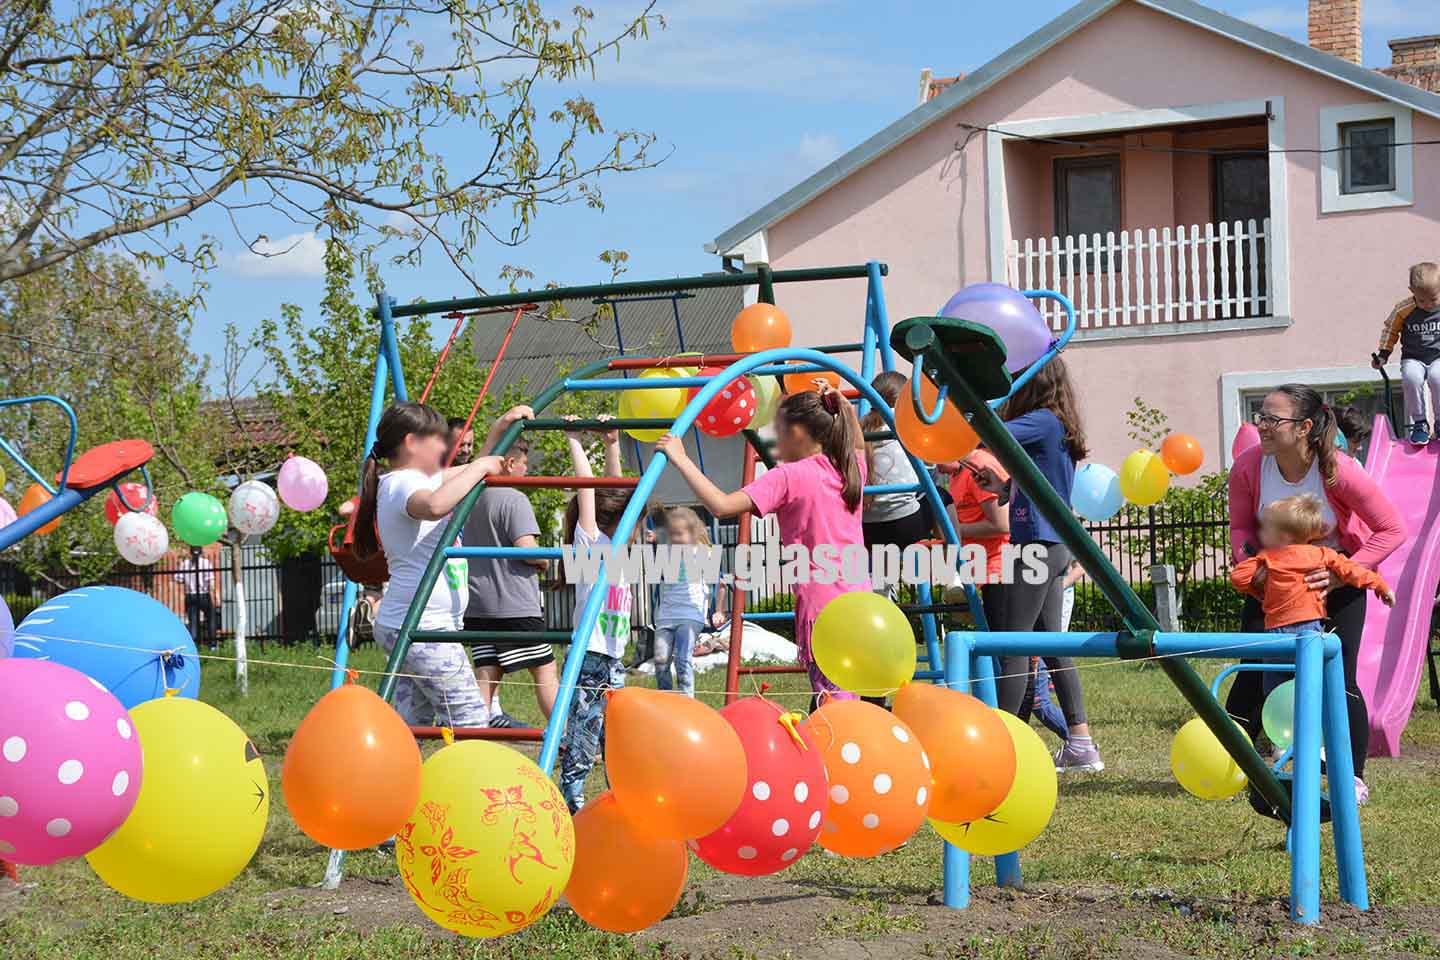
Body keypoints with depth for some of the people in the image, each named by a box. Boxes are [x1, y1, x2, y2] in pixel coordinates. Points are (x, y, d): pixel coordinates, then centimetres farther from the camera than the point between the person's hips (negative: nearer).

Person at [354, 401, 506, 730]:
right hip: (421, 627, -10)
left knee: (412, 721, 9)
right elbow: (435, 505, -38)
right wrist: (479, 468, -24)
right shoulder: (403, 483, -13)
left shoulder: (415, 479, 17)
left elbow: (474, 472, 32)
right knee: (470, 719, -9)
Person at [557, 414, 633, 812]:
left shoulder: (615, 548, 14)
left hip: (614, 661, 8)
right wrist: (575, 444, -4)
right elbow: (587, 488, -10)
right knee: (582, 747, -7)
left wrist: (612, 446, 17)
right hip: (590, 661, -8)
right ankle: (572, 805, -4)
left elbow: (615, 491, 16)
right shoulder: (590, 545, -7)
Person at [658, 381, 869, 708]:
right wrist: (838, 402, 34)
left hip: (822, 606, -7)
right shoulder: (851, 467, 12)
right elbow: (858, 443, 39)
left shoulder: (788, 477, -8)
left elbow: (721, 504, -17)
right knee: (847, 708, 13)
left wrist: (680, 459, -10)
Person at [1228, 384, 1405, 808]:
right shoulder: (1248, 467, -21)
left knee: (1338, 677, -7)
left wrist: (1341, 575, -28)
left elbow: (1392, 530, -21)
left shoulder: (1339, 472, -29)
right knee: (1253, 670, -5)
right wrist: (1249, 566, -23)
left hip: (1337, 579, -2)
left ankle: (1353, 778, 8)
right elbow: (1241, 527, -4)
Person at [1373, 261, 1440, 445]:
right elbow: (1390, 330, 9)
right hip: (1413, 358, 1)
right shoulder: (1404, 309, -6)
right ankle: (1419, 423, -12)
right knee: (1412, 377, -32)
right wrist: (1383, 354, 4)